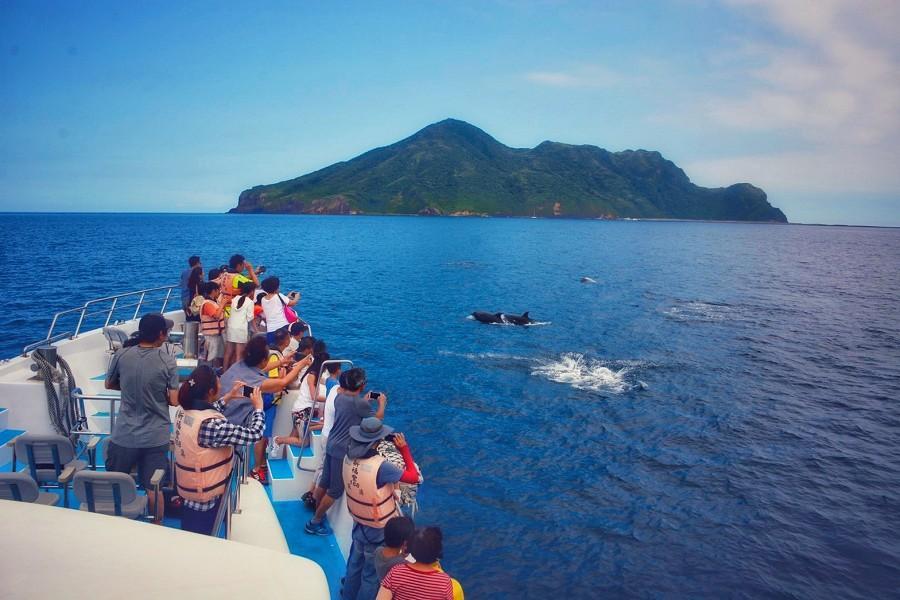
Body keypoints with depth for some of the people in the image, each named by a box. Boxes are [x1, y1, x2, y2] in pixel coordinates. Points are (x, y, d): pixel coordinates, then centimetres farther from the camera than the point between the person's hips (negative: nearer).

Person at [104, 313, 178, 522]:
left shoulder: (122, 355, -6)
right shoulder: (167, 360, -13)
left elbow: (109, 385, 12)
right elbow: (174, 401, -12)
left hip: (124, 435, 2)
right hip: (156, 437, -2)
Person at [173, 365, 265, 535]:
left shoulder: (184, 411, -7)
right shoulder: (211, 425, -32)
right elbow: (253, 434, -28)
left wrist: (228, 397, 11)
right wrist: (258, 407, -12)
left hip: (187, 485, 8)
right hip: (205, 496, -8)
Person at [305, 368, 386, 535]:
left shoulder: (339, 397, 1)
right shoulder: (360, 403, -21)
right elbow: (378, 418, -5)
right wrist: (382, 403, 12)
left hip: (331, 446, 8)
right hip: (344, 450, -8)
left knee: (324, 483, 20)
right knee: (336, 490, 5)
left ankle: (317, 513, 35)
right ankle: (315, 523, 13)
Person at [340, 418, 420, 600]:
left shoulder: (348, 457, -13)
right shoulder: (380, 466, -34)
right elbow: (413, 477, -23)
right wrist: (404, 448, -17)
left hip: (358, 522, 7)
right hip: (379, 528, -6)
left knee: (355, 563, 27)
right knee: (372, 572, 15)